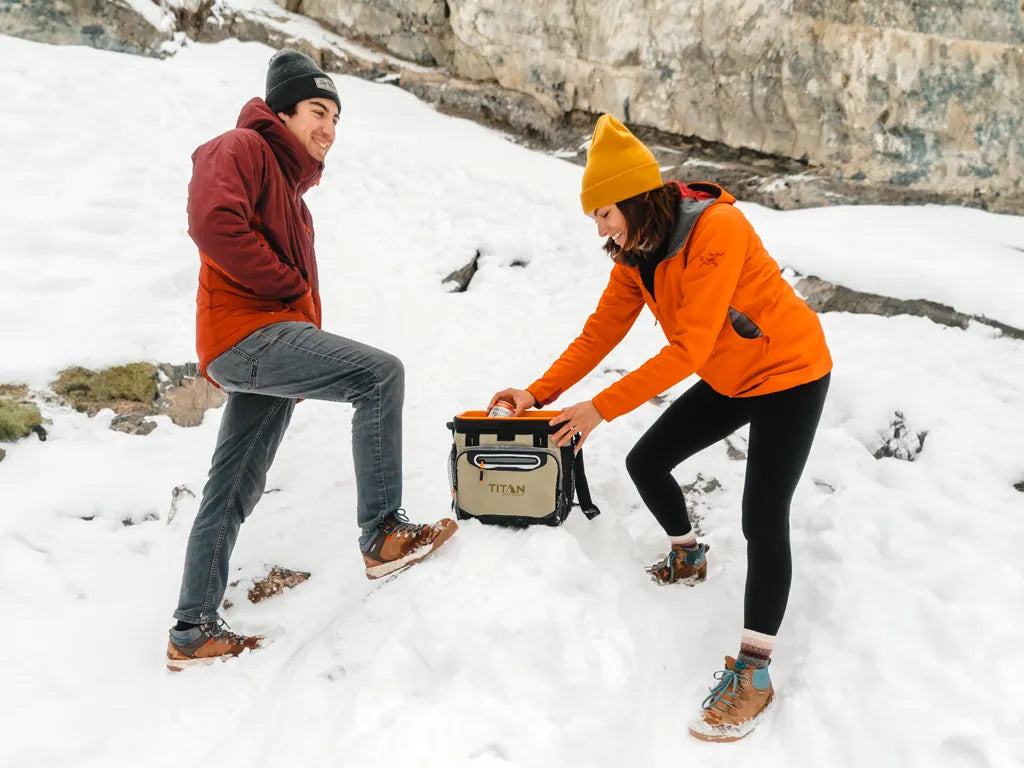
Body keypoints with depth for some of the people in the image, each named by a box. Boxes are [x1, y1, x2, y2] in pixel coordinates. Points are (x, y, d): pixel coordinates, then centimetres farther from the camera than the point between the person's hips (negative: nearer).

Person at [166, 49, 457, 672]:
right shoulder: (242, 148, 0)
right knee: (382, 374, -19)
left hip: (267, 349, 10)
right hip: (248, 333, -10)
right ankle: (383, 534, -15)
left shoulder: (292, 188, 29)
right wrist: (292, 288, -13)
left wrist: (309, 363, 9)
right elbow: (212, 222, -21)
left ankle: (194, 631, 19)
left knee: (234, 492, 10)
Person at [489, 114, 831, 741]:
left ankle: (753, 672, -5)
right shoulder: (636, 252, -3)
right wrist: (539, 393, -9)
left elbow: (688, 348, -32)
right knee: (646, 463, 8)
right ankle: (688, 558, 36)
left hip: (790, 374, -8)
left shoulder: (717, 230, -29)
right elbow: (601, 330, -1)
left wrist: (601, 408, -31)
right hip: (727, 381, 8)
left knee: (764, 518, -16)